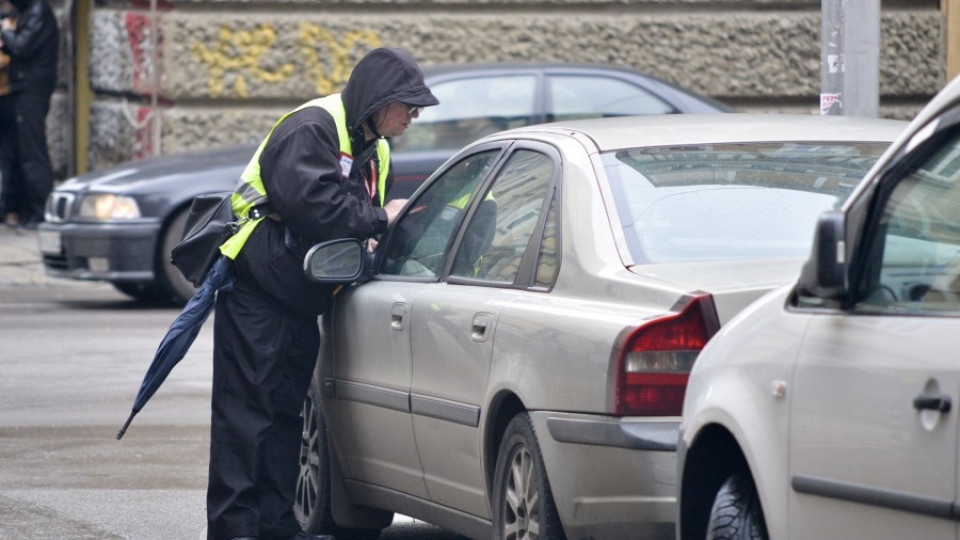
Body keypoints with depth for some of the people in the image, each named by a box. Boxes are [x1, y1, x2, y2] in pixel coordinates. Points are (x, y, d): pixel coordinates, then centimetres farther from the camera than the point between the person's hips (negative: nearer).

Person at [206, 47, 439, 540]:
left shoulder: (374, 150, 15)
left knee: (286, 408, 11)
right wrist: (379, 218, -20)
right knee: (245, 410, -9)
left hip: (301, 297, 9)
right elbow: (312, 204, -28)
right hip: (255, 291, -9)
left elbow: (359, 222, 19)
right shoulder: (311, 130, -16)